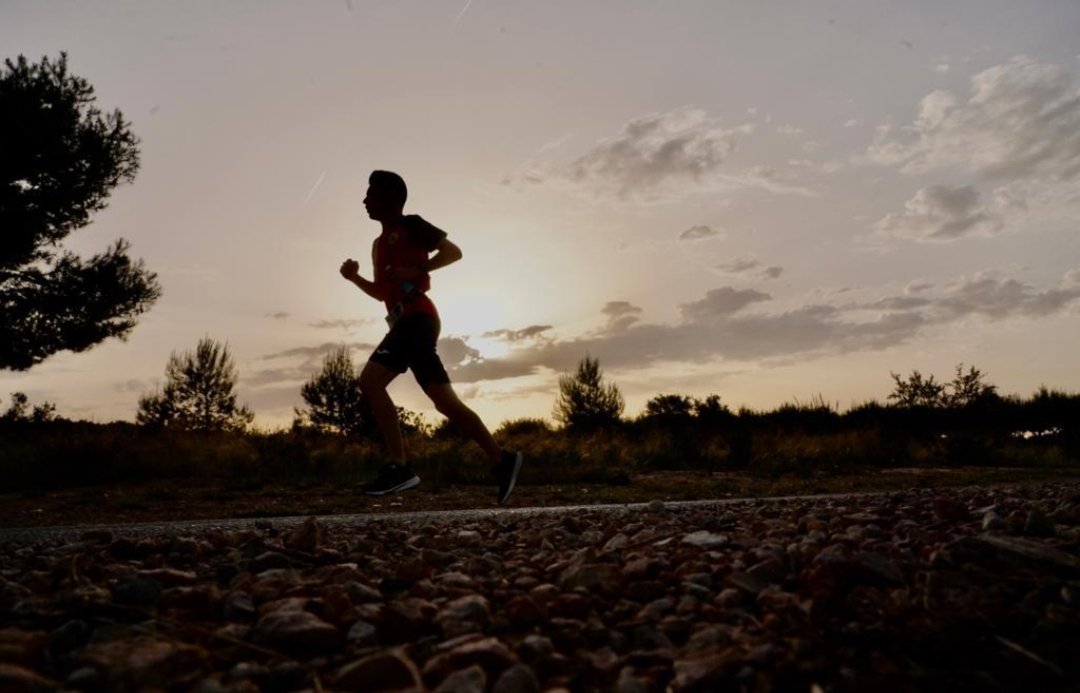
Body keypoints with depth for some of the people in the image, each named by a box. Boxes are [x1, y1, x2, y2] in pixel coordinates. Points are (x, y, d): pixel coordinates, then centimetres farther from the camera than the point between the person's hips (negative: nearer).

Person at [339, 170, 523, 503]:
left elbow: (453, 251, -5)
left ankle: (399, 466, -19)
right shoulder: (379, 244, 27)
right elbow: (383, 293, 32)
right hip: (405, 322, 9)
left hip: (416, 317, -9)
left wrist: (417, 271, -15)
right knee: (444, 400, 2)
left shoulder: (410, 224, 3)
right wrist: (355, 277, 17)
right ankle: (501, 459, 3)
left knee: (370, 380, -18)